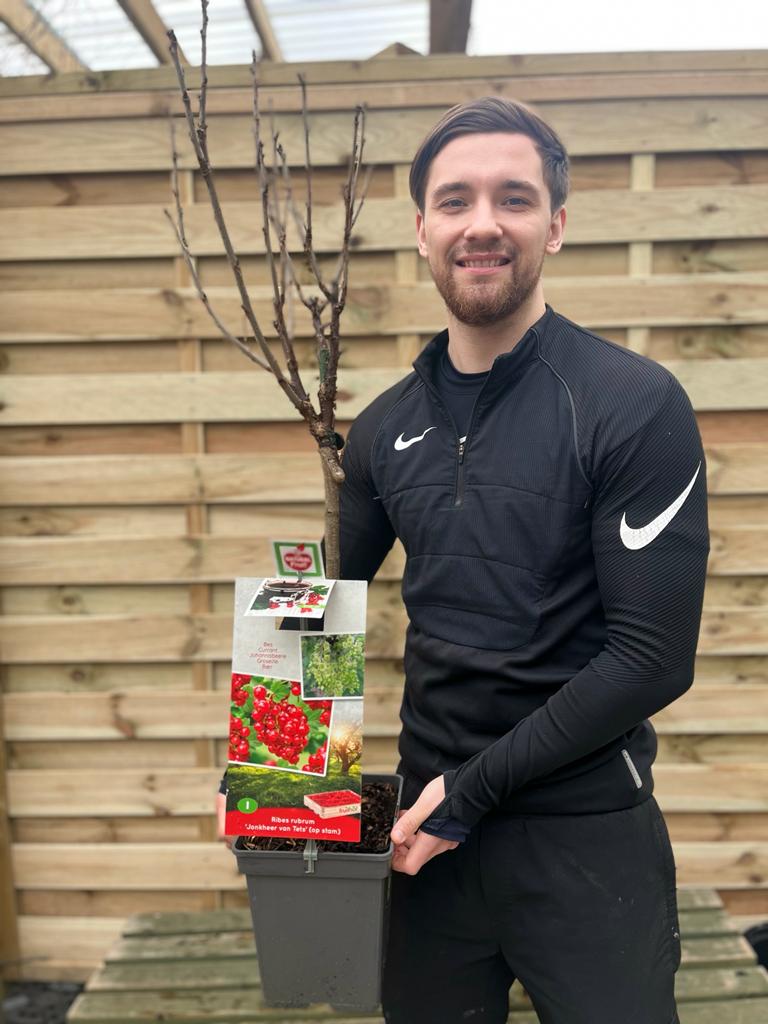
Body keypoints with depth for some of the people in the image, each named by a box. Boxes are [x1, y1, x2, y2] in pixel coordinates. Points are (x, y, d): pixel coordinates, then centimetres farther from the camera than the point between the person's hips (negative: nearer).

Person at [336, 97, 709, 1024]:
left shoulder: (636, 407, -13)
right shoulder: (385, 429, 2)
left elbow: (653, 657, -16)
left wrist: (475, 787, -15)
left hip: (587, 833, -4)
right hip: (431, 820, 5)